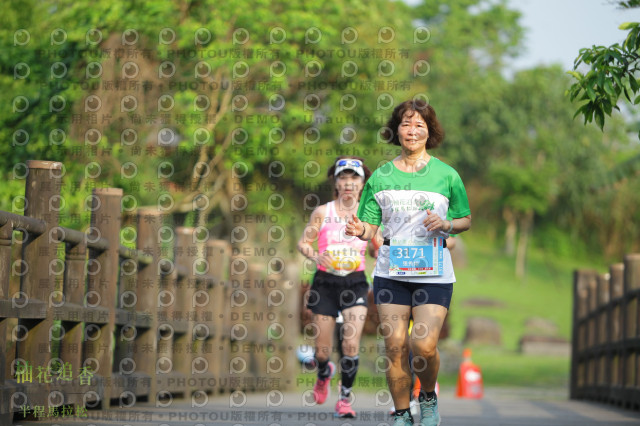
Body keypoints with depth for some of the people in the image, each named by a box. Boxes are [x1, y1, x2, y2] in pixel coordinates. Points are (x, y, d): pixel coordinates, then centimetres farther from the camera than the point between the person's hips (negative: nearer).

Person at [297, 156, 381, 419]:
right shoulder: (323, 212, 1)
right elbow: (303, 242, 2)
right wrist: (315, 256, -18)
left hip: (355, 282, 0)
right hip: (325, 281, 0)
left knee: (351, 343, -15)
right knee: (323, 349, 4)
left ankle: (345, 398, 0)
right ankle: (324, 375, 40)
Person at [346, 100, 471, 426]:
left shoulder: (446, 175, 3)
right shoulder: (380, 176, 7)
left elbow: (466, 220, 12)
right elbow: (371, 225, 8)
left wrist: (446, 224, -9)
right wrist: (360, 230, -15)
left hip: (433, 273, -2)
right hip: (391, 272, 2)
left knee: (424, 346, -12)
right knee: (395, 345, -2)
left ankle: (429, 398, 18)